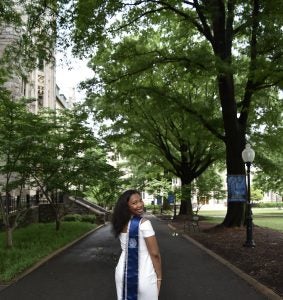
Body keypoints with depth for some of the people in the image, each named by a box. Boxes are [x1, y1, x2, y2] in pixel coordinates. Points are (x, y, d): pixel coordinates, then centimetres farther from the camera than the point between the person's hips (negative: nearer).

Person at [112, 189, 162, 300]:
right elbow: (155, 254, -16)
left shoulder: (121, 222, 2)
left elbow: (127, 248, 9)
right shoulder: (144, 223, -19)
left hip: (122, 272, 6)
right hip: (143, 276, -6)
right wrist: (159, 277, -8)